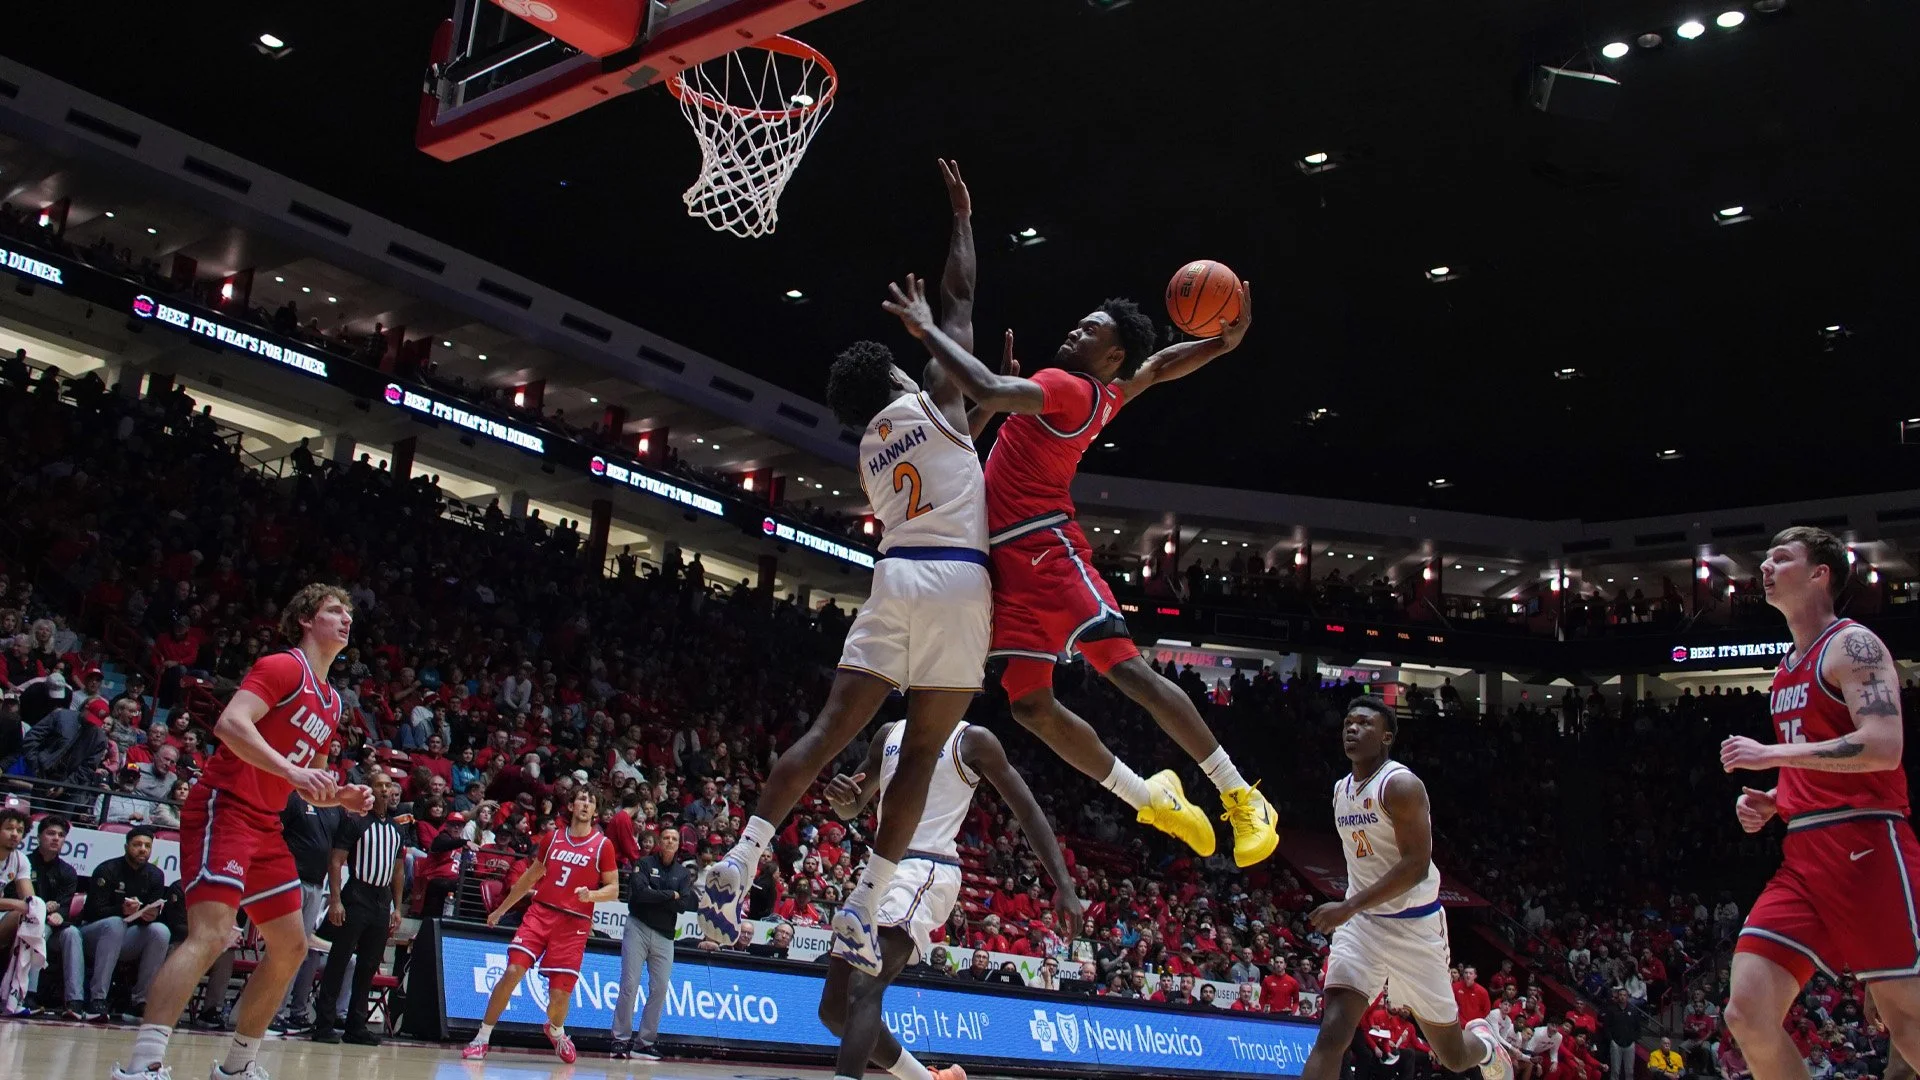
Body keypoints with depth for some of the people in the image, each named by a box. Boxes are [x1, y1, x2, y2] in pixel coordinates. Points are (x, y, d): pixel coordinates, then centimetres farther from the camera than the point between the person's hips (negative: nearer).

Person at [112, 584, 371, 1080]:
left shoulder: (332, 703, 18)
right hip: (223, 808, -10)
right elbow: (231, 723, -24)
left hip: (265, 827, 10)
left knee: (291, 947, 10)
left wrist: (342, 796, 7)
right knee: (210, 934, -23)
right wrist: (291, 770, -32)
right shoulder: (283, 667, -8)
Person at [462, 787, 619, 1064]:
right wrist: (501, 909, 26)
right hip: (540, 913, 2)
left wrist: (591, 895, -20)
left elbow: (613, 889, 2)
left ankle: (555, 1031, 31)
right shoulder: (553, 837, 11)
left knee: (560, 994, -4)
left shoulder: (602, 845, 1)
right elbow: (531, 876, 22)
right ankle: (481, 1039, -2)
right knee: (513, 971, -15)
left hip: (574, 924, -2)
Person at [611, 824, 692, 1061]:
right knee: (630, 985, -8)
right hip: (639, 928, -3)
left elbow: (683, 905, -4)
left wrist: (654, 898, -11)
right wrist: (670, 895, -8)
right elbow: (640, 892, -15)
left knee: (660, 988, -2)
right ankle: (621, 1040, -5)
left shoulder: (683, 874, 11)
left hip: (664, 935, 4)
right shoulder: (644, 863, 2)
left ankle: (644, 1042, 3)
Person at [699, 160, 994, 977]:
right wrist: (962, 217, 22)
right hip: (955, 579, -5)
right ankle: (863, 909, -2)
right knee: (920, 753, 0)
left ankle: (739, 863, -11)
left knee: (828, 731, 2)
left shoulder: (871, 447, 21)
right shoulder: (933, 401, 6)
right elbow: (959, 298, 11)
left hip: (894, 575, 5)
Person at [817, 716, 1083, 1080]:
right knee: (833, 1009, 8)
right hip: (880, 869, 8)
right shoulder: (889, 734, 18)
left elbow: (1027, 809, 0)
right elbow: (850, 809, 22)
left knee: (863, 989, -27)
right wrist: (838, 793, -6)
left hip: (926, 871, -8)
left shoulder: (972, 739, 1)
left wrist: (1064, 885, -10)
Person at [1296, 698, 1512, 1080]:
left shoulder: (1401, 784, -16)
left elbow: (1416, 865, -24)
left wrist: (1350, 906, -29)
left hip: (1413, 925, -5)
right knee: (1330, 1037, -15)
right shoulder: (1341, 790, 8)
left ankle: (1484, 1043, 47)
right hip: (1361, 923, 5)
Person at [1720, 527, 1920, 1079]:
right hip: (1803, 855, 8)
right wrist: (1770, 803, 12)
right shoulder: (1787, 669, 21)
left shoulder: (1852, 644, -5)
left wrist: (1771, 753, -16)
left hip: (1864, 846, -8)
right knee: (1748, 1014, -3)